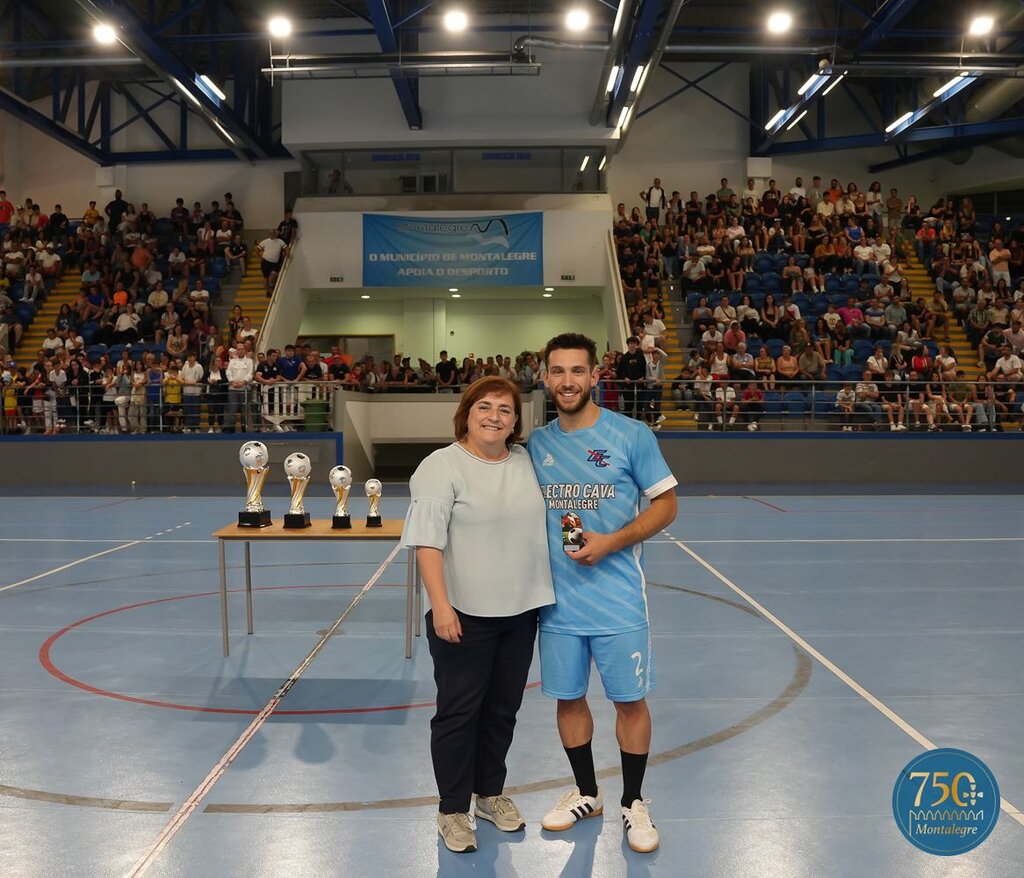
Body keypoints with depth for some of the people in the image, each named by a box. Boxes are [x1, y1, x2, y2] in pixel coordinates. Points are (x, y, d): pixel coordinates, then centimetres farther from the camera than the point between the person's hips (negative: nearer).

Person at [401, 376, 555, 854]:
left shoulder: (528, 461, 6)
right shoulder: (442, 466, -11)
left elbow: (541, 522, 19)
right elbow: (427, 543, -15)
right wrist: (441, 606, -22)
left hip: (520, 613, 6)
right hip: (464, 615, -5)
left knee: (502, 710, 16)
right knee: (458, 712, 4)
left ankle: (490, 793, 34)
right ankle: (453, 811, 19)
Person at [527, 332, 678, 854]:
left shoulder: (631, 435, -7)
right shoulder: (536, 443, 4)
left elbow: (666, 504, -4)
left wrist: (612, 542, -17)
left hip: (618, 600, -3)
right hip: (557, 600, 4)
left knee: (630, 701, 6)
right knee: (568, 698, 13)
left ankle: (633, 803, 26)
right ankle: (586, 793, 34)